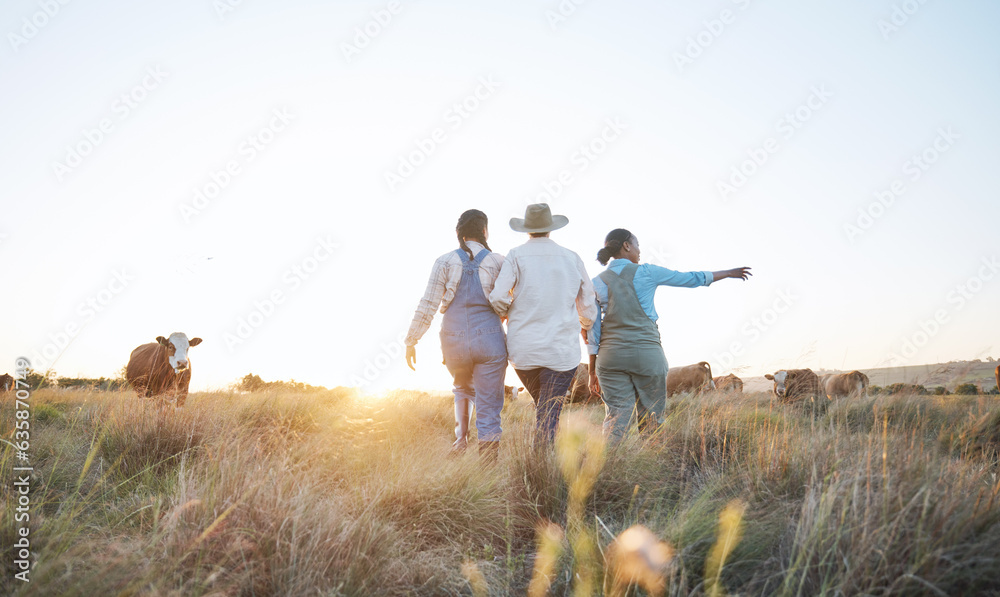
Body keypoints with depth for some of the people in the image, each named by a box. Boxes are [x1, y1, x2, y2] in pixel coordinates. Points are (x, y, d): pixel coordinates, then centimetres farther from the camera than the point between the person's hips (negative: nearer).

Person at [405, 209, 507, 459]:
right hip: (489, 340, -2)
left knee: (463, 390, 31)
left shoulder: (445, 261, 2)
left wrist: (411, 341, 4)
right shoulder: (498, 262, 1)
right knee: (488, 406, 5)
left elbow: (427, 305, -2)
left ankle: (461, 437, 16)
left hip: (454, 342, 2)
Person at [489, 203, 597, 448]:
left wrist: (508, 314, 11)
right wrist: (587, 327, 34)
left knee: (541, 406, 21)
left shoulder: (516, 256, -1)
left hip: (523, 349, 1)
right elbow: (587, 305, 12)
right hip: (561, 350, -1)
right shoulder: (572, 258, 6)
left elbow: (498, 298, -12)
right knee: (549, 414, 2)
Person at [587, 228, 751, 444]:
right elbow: (690, 278, 9)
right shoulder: (646, 272, -2)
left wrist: (592, 371, 9)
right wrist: (729, 273, 24)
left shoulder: (597, 283, 4)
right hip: (646, 354, -2)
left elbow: (592, 331, 3)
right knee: (651, 418, 9)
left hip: (611, 357, 2)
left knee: (616, 417, 2)